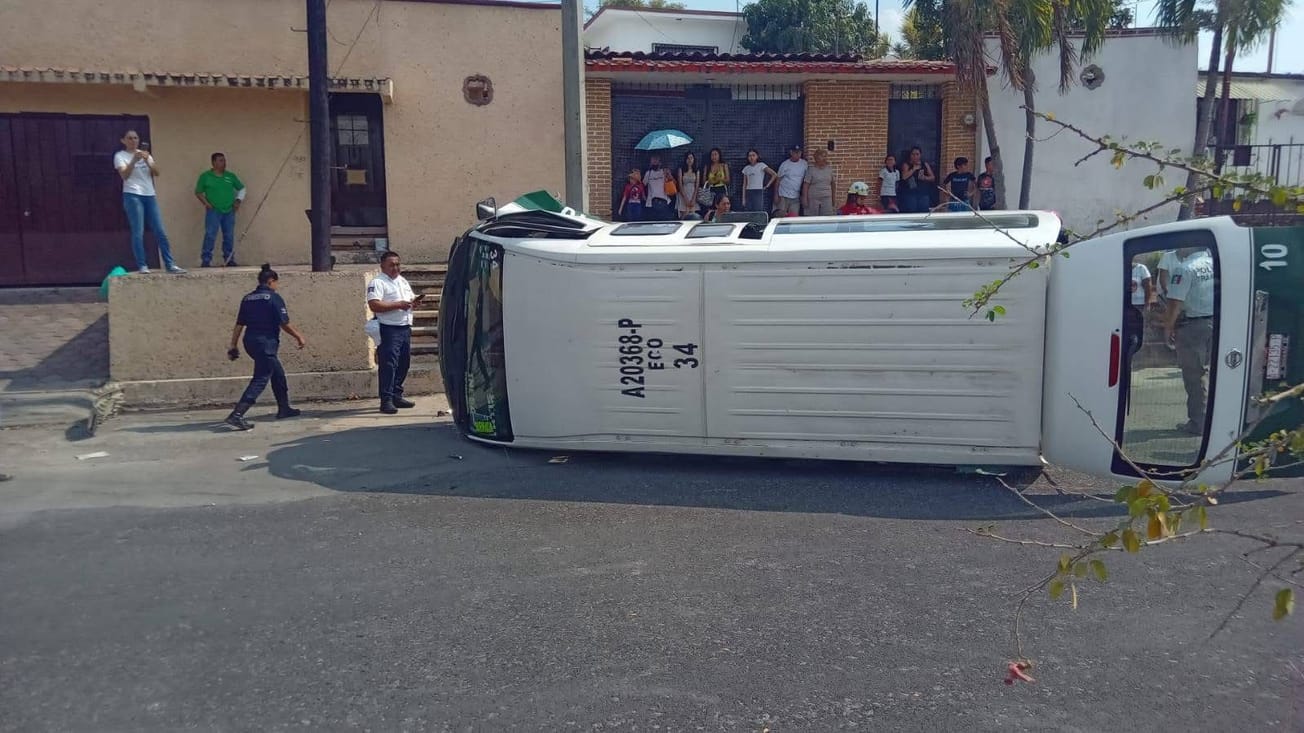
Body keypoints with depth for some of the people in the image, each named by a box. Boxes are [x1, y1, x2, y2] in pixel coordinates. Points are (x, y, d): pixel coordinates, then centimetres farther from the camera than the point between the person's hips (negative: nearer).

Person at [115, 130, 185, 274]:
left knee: (160, 232, -1)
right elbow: (124, 175, -11)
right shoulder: (120, 156, 4)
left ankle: (169, 265, 0)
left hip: (150, 195, 4)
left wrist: (147, 160, -12)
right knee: (138, 232, -9)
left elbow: (156, 173, 4)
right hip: (133, 196, -4)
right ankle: (142, 266, -7)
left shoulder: (145, 154, 18)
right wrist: (134, 160, -22)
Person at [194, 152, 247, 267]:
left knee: (229, 237, 6)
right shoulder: (205, 176, 2)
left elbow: (242, 188, 21)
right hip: (213, 211, -3)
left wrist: (238, 200, 8)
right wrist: (206, 204, -5)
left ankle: (229, 260, 14)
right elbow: (198, 192, 6)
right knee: (210, 236, -10)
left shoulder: (230, 176, 10)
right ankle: (206, 261, -8)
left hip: (229, 211, 4)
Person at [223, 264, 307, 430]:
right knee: (260, 379, -8)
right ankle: (236, 415, -19)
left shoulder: (248, 298, 11)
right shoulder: (274, 297, -8)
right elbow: (285, 324, -11)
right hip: (266, 343, -8)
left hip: (250, 342, 8)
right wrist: (299, 337, 3)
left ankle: (284, 409, 33)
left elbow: (239, 325, 9)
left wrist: (233, 346, 12)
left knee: (278, 373, 23)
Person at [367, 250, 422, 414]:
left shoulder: (403, 281, 19)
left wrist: (414, 301, 4)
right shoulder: (377, 283, -8)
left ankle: (397, 396, 23)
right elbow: (374, 305, -20)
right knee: (388, 365, -10)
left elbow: (409, 300, 29)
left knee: (403, 364, 12)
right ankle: (386, 400, -10)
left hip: (405, 328, 8)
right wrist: (398, 305, -21)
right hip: (389, 329, -8)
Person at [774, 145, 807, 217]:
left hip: (796, 197, 2)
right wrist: (776, 195, -3)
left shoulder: (804, 164, 4)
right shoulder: (784, 164, -2)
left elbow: (806, 180, 9)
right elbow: (778, 180, 2)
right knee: (781, 217, -6)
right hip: (784, 196, -2)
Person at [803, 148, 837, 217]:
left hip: (827, 198, 3)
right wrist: (805, 199, -13)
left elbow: (833, 184, 15)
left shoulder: (830, 169, 8)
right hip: (813, 199, -3)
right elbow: (806, 185, -6)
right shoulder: (811, 170, -4)